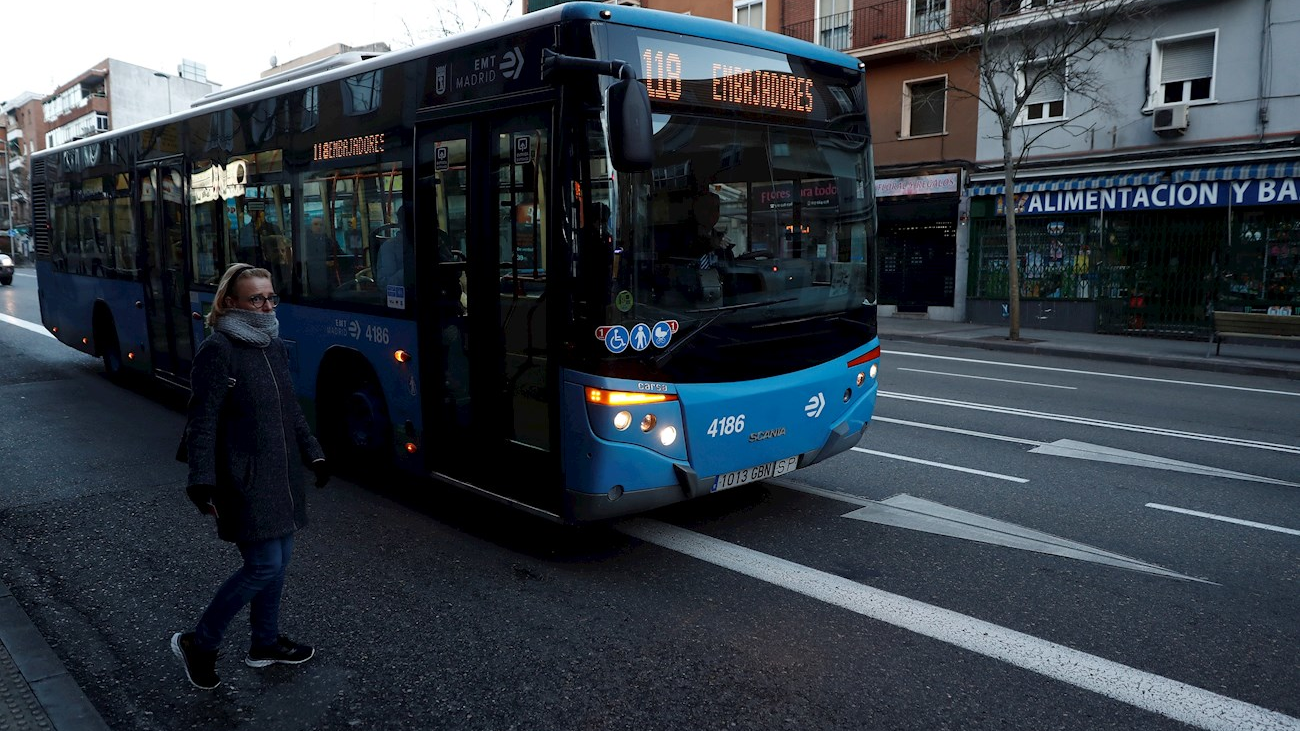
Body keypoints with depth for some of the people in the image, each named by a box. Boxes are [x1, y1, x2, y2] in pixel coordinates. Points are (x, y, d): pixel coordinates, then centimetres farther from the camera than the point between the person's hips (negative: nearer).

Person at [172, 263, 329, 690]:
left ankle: (265, 643, 33)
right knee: (264, 565, -7)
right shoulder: (218, 350, -14)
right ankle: (197, 644, 13)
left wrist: (313, 455, 19)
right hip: (245, 480, -8)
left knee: (279, 559, 15)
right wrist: (202, 482, -21)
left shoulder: (275, 347, 10)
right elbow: (202, 421, -16)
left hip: (281, 477, 8)